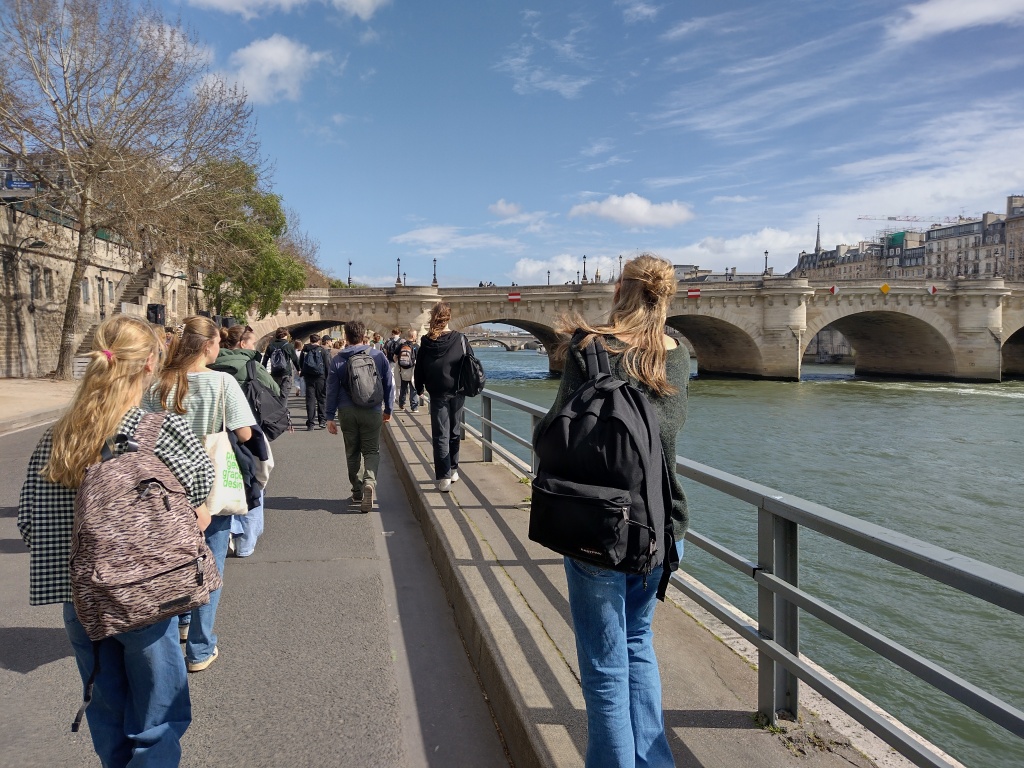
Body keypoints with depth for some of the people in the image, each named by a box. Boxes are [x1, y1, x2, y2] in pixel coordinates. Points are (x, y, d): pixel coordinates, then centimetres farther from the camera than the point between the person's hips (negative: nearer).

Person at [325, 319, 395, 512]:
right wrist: (388, 409, 15)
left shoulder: (337, 361, 0)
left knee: (352, 452, 15)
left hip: (347, 412, 1)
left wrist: (330, 417, 6)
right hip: (372, 411, -1)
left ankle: (357, 490, 19)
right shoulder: (378, 356, -1)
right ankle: (369, 481, -19)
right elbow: (389, 384, 4)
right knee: (371, 450, 6)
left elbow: (332, 390, 1)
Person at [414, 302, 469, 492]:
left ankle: (444, 477, -6)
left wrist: (420, 389, 14)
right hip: (457, 392, 1)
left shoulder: (427, 342, -5)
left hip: (437, 393, -1)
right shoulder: (460, 339, -5)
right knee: (455, 432, 16)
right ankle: (453, 470, 24)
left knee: (440, 435, 1)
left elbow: (419, 367, 1)